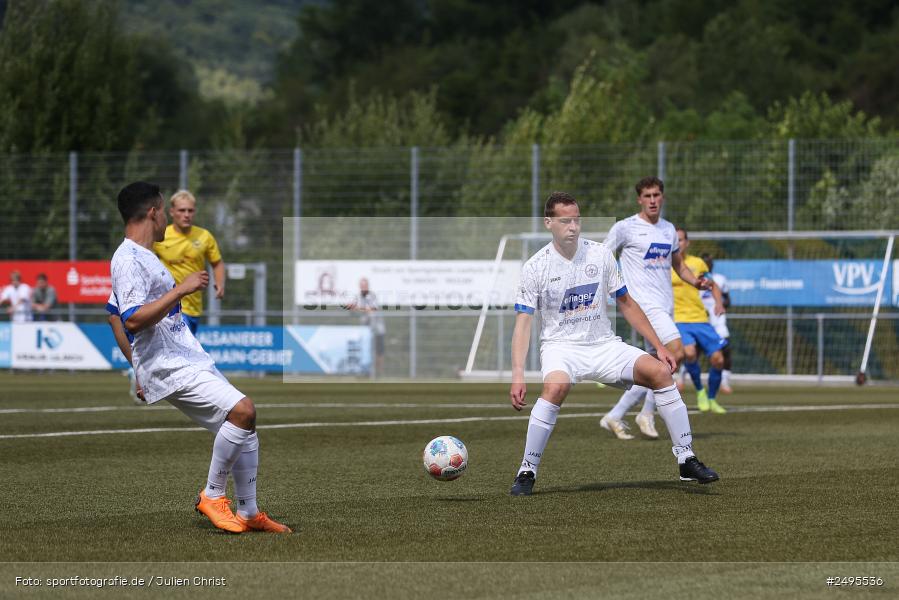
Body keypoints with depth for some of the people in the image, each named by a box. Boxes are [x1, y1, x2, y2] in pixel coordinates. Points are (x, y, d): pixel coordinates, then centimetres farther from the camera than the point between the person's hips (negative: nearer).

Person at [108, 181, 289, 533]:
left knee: (245, 425, 9)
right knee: (242, 411, -24)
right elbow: (133, 320, -26)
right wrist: (180, 290, -25)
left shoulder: (140, 256, 17)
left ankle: (249, 514, 17)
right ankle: (213, 495, -9)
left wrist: (140, 367, 28)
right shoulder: (129, 260, -14)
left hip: (191, 360, 11)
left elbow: (116, 316, 27)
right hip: (170, 368, -11)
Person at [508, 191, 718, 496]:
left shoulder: (600, 254, 0)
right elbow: (523, 322, -11)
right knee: (556, 386, -36)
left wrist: (658, 346, 6)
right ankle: (527, 473, -24)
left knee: (660, 371, -18)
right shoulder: (535, 267, -8)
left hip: (603, 344, 3)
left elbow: (626, 303, 10)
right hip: (560, 347, -3)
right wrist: (518, 375, -23)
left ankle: (687, 461, -10)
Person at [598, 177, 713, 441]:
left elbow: (678, 264, 26)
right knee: (676, 352, -21)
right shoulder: (625, 228, -4)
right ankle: (647, 414, -11)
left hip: (666, 306, 8)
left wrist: (695, 281, 8)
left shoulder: (668, 229, 15)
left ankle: (615, 417, 18)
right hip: (644, 303, -8)